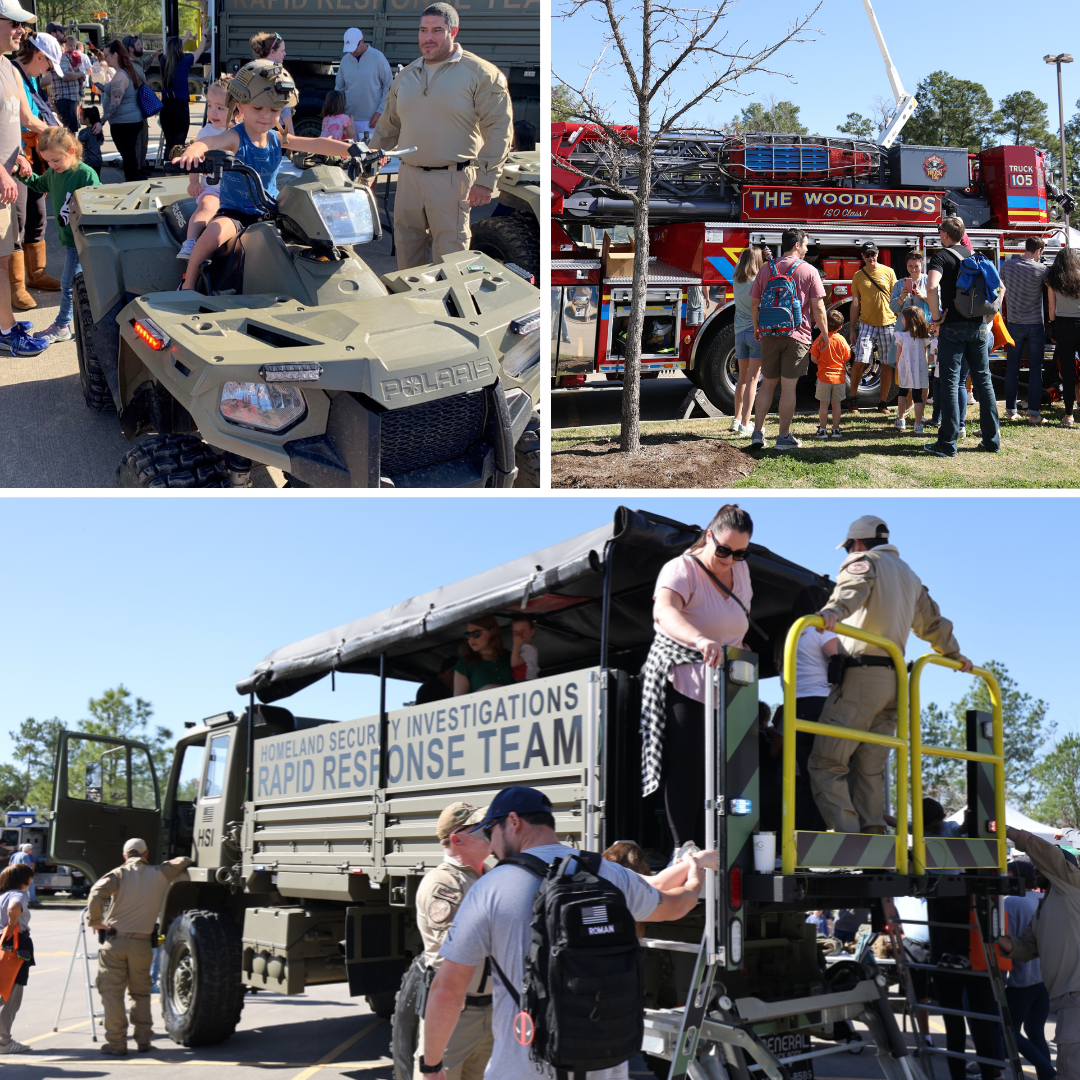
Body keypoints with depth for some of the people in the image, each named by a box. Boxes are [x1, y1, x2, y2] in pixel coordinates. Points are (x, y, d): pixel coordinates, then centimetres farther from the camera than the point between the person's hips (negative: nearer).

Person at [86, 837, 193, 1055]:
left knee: (112, 992, 5)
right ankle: (143, 1039, 16)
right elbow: (184, 862, 21)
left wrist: (94, 921, -5)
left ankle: (116, 1042, 4)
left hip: (115, 940, -2)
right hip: (142, 943, 2)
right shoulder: (160, 875, 6)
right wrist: (178, 867, 40)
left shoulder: (120, 873, -1)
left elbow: (97, 893, -17)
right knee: (141, 992, 17)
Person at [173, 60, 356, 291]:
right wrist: (191, 152, -59)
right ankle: (188, 283, -12)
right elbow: (207, 142, -34)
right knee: (213, 235, -33)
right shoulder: (235, 138, -14)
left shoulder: (277, 139, 2)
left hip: (269, 213, 5)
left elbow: (316, 144, -4)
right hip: (234, 212, -5)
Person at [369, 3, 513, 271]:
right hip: (409, 176, 6)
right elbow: (388, 127, 22)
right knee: (406, 247, 11)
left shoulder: (480, 73, -6)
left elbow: (499, 129, -9)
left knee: (449, 251, -2)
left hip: (452, 179, -6)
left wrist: (486, 180, -15)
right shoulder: (406, 76, 13)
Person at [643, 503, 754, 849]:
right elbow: (664, 612, -38)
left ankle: (704, 848, 14)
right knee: (687, 766, -12)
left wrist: (738, 648, 13)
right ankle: (683, 849, -7)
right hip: (683, 683, -7)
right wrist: (700, 640, -55)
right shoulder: (681, 569, -16)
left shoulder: (740, 571, 9)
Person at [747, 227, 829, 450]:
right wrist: (825, 335, 3)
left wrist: (756, 329, 23)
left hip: (769, 334, 3)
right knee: (788, 386, 1)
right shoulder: (809, 271, -3)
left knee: (768, 383, 12)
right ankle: (784, 437, 6)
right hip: (796, 336, -3)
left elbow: (754, 303, 10)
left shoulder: (766, 269, 7)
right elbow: (818, 308, -6)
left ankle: (757, 433, 8)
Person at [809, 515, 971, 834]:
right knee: (870, 769, 7)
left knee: (826, 762, -11)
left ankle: (845, 837, -22)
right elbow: (932, 622, 37)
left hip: (861, 675, -8)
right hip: (894, 679, 8)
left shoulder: (863, 561, 4)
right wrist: (954, 654, 53)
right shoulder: (909, 575, 27)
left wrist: (834, 610, -41)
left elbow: (854, 587, -21)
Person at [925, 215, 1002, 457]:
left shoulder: (941, 257, -5)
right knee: (983, 382, 11)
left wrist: (937, 318, -13)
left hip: (953, 328, -5)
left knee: (950, 384, -3)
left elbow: (932, 287, -24)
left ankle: (947, 444, -4)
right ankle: (992, 439, 14)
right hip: (979, 327, 5)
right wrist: (989, 319, 18)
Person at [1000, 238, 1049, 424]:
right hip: (1036, 325, -2)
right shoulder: (1042, 269, -11)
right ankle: (1033, 413, 0)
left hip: (1014, 324, 2)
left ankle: (1011, 410, 11)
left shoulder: (1007, 265, -3)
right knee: (1035, 370, 3)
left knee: (1012, 368, 9)